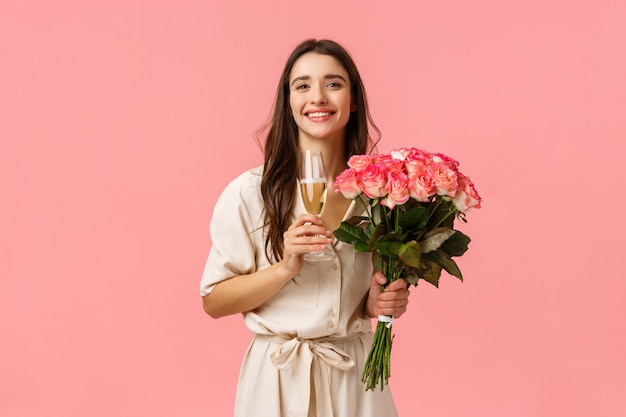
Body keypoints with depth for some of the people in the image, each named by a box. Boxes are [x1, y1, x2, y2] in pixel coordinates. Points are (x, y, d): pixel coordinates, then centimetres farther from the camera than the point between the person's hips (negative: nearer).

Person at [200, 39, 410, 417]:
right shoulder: (248, 193, -11)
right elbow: (214, 302, -9)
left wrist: (381, 302, -8)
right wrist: (286, 268, -22)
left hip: (356, 377, 3)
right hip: (280, 381, -2)